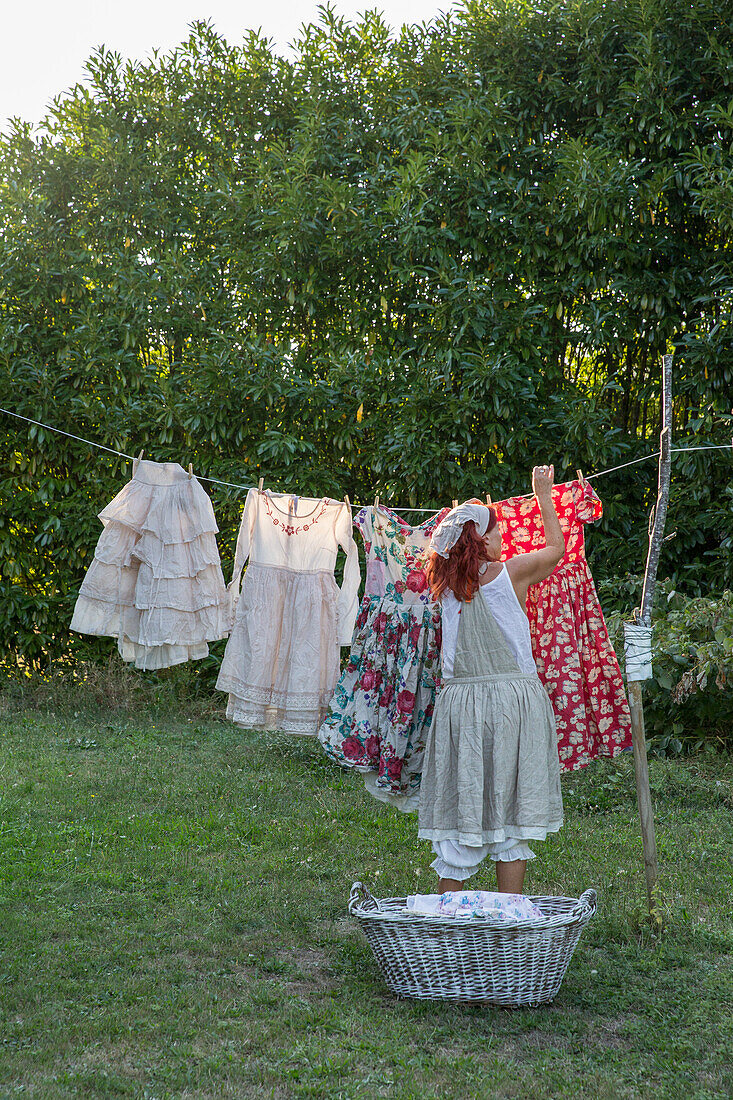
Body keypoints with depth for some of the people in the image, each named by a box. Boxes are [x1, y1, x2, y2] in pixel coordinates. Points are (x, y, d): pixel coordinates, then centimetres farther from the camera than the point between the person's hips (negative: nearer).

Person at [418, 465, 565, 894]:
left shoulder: (447, 581, 5)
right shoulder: (513, 572, -4)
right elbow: (556, 546, 15)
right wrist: (544, 496, 26)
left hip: (460, 701, 3)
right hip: (513, 697, -3)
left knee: (462, 808, 8)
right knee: (511, 809, 5)